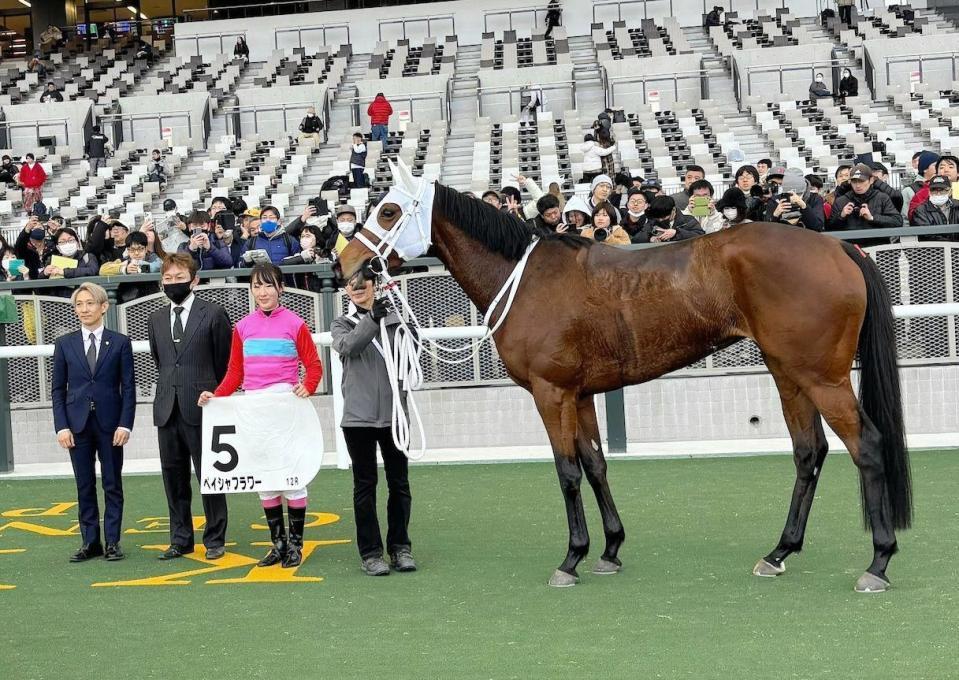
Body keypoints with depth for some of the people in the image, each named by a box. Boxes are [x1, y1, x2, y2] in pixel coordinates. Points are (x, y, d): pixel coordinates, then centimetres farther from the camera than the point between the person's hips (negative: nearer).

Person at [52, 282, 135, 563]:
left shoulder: (120, 343, 1)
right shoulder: (64, 344, 6)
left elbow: (128, 387, 0)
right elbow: (58, 389, 6)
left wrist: (125, 424, -9)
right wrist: (62, 426, -4)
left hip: (110, 423, -1)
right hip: (78, 424, 2)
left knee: (112, 485, 3)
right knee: (84, 486, 5)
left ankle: (113, 542, 9)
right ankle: (90, 542, 12)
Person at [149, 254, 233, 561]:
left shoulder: (213, 314, -3)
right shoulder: (156, 319, 12)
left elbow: (225, 362, 2)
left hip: (201, 408, -5)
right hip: (168, 409, 5)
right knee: (173, 476, 8)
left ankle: (215, 539, 9)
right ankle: (180, 539, 16)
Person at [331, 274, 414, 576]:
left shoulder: (395, 319, 8)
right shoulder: (342, 324, 6)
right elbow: (347, 346, -17)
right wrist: (372, 318, -26)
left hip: (394, 413, 1)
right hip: (358, 415, -1)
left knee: (399, 482, 7)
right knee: (365, 485, 3)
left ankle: (400, 546, 18)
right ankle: (370, 552, 8)